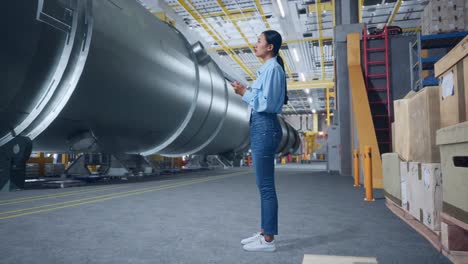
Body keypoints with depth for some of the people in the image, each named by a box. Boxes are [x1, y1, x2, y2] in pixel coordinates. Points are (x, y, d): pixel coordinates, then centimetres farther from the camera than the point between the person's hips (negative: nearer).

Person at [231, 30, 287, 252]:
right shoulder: (267, 69, 21)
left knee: (265, 184, -7)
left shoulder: (273, 68, -9)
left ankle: (268, 240, 1)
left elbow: (267, 103, -17)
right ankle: (264, 232, 22)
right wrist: (246, 92, 12)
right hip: (260, 127, 11)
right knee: (263, 184, 12)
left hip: (265, 128, -11)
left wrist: (245, 93, -9)